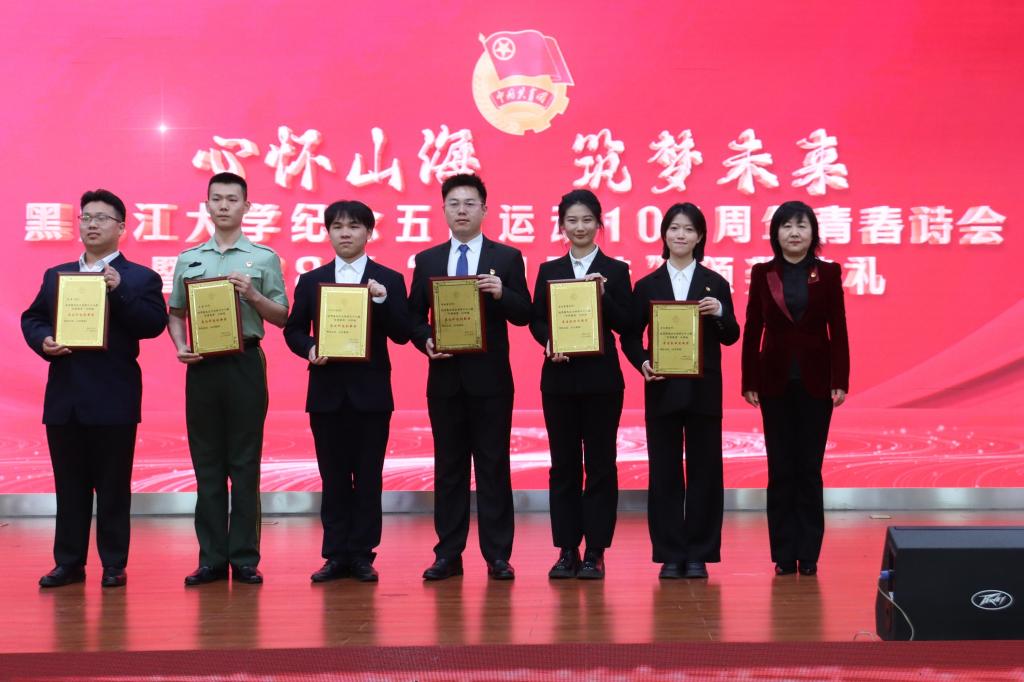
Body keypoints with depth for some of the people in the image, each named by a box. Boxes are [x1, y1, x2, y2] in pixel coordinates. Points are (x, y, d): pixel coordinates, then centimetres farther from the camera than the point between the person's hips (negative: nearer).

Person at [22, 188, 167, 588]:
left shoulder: (140, 278, 2)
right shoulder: (55, 276, 16)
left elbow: (154, 324, -10)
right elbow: (31, 318, 12)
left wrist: (119, 291, -19)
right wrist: (43, 341, -8)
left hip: (113, 400, -4)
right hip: (64, 397, 4)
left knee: (113, 486, 3)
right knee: (69, 486, 9)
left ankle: (114, 564, 10)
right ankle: (69, 562, 17)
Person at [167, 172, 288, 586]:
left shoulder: (264, 258, 3)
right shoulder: (188, 260, 11)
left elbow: (281, 317, 3)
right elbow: (175, 313, 13)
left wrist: (253, 295, -13)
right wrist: (180, 347, -4)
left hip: (245, 363, -2)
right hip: (202, 365, 3)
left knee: (244, 464, 1)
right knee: (207, 465, 5)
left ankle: (244, 558, 6)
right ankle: (212, 558, 12)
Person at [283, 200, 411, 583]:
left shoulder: (389, 281, 4)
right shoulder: (311, 281, 10)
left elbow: (402, 334, -4)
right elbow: (293, 330, 9)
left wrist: (383, 300, -19)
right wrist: (309, 349, -11)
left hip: (370, 392, -1)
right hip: (327, 392, 2)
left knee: (368, 476, 2)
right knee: (333, 477, 6)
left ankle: (362, 555, 10)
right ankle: (337, 554, 12)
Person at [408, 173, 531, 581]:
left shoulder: (507, 257, 4)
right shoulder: (427, 260, 10)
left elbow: (524, 315, -2)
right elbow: (414, 317, 9)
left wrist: (501, 293, -21)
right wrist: (426, 341, -10)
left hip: (490, 378, -2)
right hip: (445, 377, 2)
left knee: (493, 467, 1)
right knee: (448, 468, 6)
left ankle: (497, 556, 7)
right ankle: (448, 555, 12)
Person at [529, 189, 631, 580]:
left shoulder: (615, 270, 3)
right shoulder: (548, 270, 9)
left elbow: (626, 324, -4)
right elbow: (536, 320, 4)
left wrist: (604, 296, -18)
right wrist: (548, 342, -15)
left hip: (601, 377, -2)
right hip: (559, 377, 2)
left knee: (600, 464, 2)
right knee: (563, 464, 6)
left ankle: (595, 552, 8)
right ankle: (567, 550, 13)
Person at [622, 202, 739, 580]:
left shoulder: (715, 283, 5)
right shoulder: (647, 285, 6)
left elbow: (730, 338, 3)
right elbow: (630, 336, 5)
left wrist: (720, 313, -16)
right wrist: (642, 362, -13)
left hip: (704, 390, 0)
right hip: (662, 389, 0)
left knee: (704, 470, 4)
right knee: (664, 471, 3)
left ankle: (699, 554, 12)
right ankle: (670, 555, 10)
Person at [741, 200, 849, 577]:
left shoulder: (828, 273, 2)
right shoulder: (762, 274, 3)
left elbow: (838, 330, 1)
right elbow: (752, 330, 3)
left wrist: (840, 381, -5)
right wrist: (749, 382, -1)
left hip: (815, 381, 0)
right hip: (775, 381, 1)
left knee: (809, 469, 3)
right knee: (781, 469, 3)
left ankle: (809, 554, 11)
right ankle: (784, 554, 10)